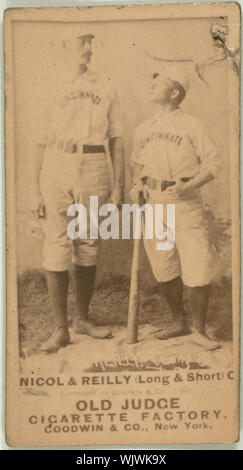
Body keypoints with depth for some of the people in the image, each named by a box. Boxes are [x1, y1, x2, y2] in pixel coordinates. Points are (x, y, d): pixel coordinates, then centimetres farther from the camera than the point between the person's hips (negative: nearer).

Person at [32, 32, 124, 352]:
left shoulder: (106, 88, 14)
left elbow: (116, 139, 12)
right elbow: (41, 142, 6)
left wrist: (118, 185, 4)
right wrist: (37, 190, -1)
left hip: (95, 170, 2)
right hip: (56, 169, -2)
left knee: (88, 248, 7)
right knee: (57, 249, -4)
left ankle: (82, 318, 21)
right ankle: (60, 329, 3)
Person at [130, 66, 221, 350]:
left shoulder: (191, 125, -2)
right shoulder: (143, 129, 13)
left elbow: (212, 164, -4)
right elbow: (136, 163, 26)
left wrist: (189, 187, -19)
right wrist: (137, 185, 6)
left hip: (185, 204, -5)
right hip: (153, 204, 5)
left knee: (199, 270, -7)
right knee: (164, 269, 10)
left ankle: (199, 330, 9)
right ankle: (179, 323, 27)